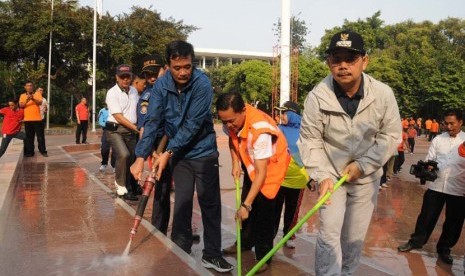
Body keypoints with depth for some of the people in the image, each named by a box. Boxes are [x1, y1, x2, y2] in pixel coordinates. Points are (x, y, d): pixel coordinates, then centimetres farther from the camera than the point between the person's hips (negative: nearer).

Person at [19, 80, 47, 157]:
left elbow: (40, 103, -11)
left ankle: (43, 151, 9)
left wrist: (33, 99, -29)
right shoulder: (22, 96, 8)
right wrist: (27, 100, -23)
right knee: (29, 137, 5)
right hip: (27, 119, 1)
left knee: (40, 136, 2)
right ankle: (29, 152, 11)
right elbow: (21, 105, -4)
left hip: (37, 119, -1)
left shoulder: (37, 94, 5)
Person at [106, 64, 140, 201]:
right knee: (123, 155, -25)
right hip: (116, 130, -6)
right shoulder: (112, 93, -10)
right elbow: (118, 117, -16)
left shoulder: (134, 91, 9)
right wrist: (136, 128, -18)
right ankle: (120, 185, -8)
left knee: (132, 158, 8)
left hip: (131, 130, 6)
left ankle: (130, 187, 25)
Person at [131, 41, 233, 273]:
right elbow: (152, 121, -13)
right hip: (178, 153, 3)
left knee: (210, 203, 3)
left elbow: (192, 124, -22)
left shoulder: (202, 84, -20)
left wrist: (168, 152, -21)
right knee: (182, 203, 7)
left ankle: (212, 254, 14)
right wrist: (140, 157, -20)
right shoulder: (161, 85, -9)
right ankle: (181, 251, 21)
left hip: (203, 151, -2)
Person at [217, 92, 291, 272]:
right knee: (246, 203, 14)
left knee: (263, 211, -7)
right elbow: (232, 139, 6)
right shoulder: (232, 120, -19)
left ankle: (263, 256, 8)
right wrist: (235, 163, -8)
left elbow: (261, 173, -37)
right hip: (251, 162, 7)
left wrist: (246, 205, -37)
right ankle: (245, 242, 33)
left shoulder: (260, 130, -39)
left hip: (271, 165, -7)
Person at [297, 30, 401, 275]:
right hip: (332, 172, -1)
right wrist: (322, 176, -22)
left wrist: (362, 165, -14)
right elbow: (310, 140, -12)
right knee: (329, 232, -8)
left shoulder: (383, 94, -17)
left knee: (355, 235, 12)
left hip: (367, 175, 2)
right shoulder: (317, 96, -20)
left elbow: (391, 135, -6)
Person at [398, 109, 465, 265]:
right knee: (427, 216, 8)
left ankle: (444, 249, 28)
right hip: (436, 185, 1)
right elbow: (429, 160, 7)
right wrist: (427, 168, -14)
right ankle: (416, 241, 27)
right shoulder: (438, 139, 7)